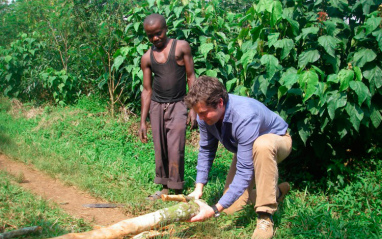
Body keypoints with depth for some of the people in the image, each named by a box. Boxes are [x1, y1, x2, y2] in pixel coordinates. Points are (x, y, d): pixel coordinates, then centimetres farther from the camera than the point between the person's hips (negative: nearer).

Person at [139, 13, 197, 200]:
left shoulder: (181, 47, -2)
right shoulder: (147, 58, 6)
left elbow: (191, 77, -1)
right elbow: (146, 90, 9)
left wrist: (193, 107, -8)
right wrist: (142, 122, 7)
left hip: (177, 105, -3)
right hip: (156, 106, 3)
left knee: (175, 149, -8)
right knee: (160, 149, 6)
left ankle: (177, 190, 3)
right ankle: (165, 188, 18)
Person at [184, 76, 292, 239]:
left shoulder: (244, 116, -43)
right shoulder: (205, 114, -22)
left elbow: (244, 170, -42)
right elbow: (206, 150, -7)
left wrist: (215, 210, -44)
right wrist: (198, 188, -17)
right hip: (245, 148, 7)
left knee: (261, 145, -45)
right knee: (231, 209, 0)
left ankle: (265, 217, -30)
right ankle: (276, 192, 24)